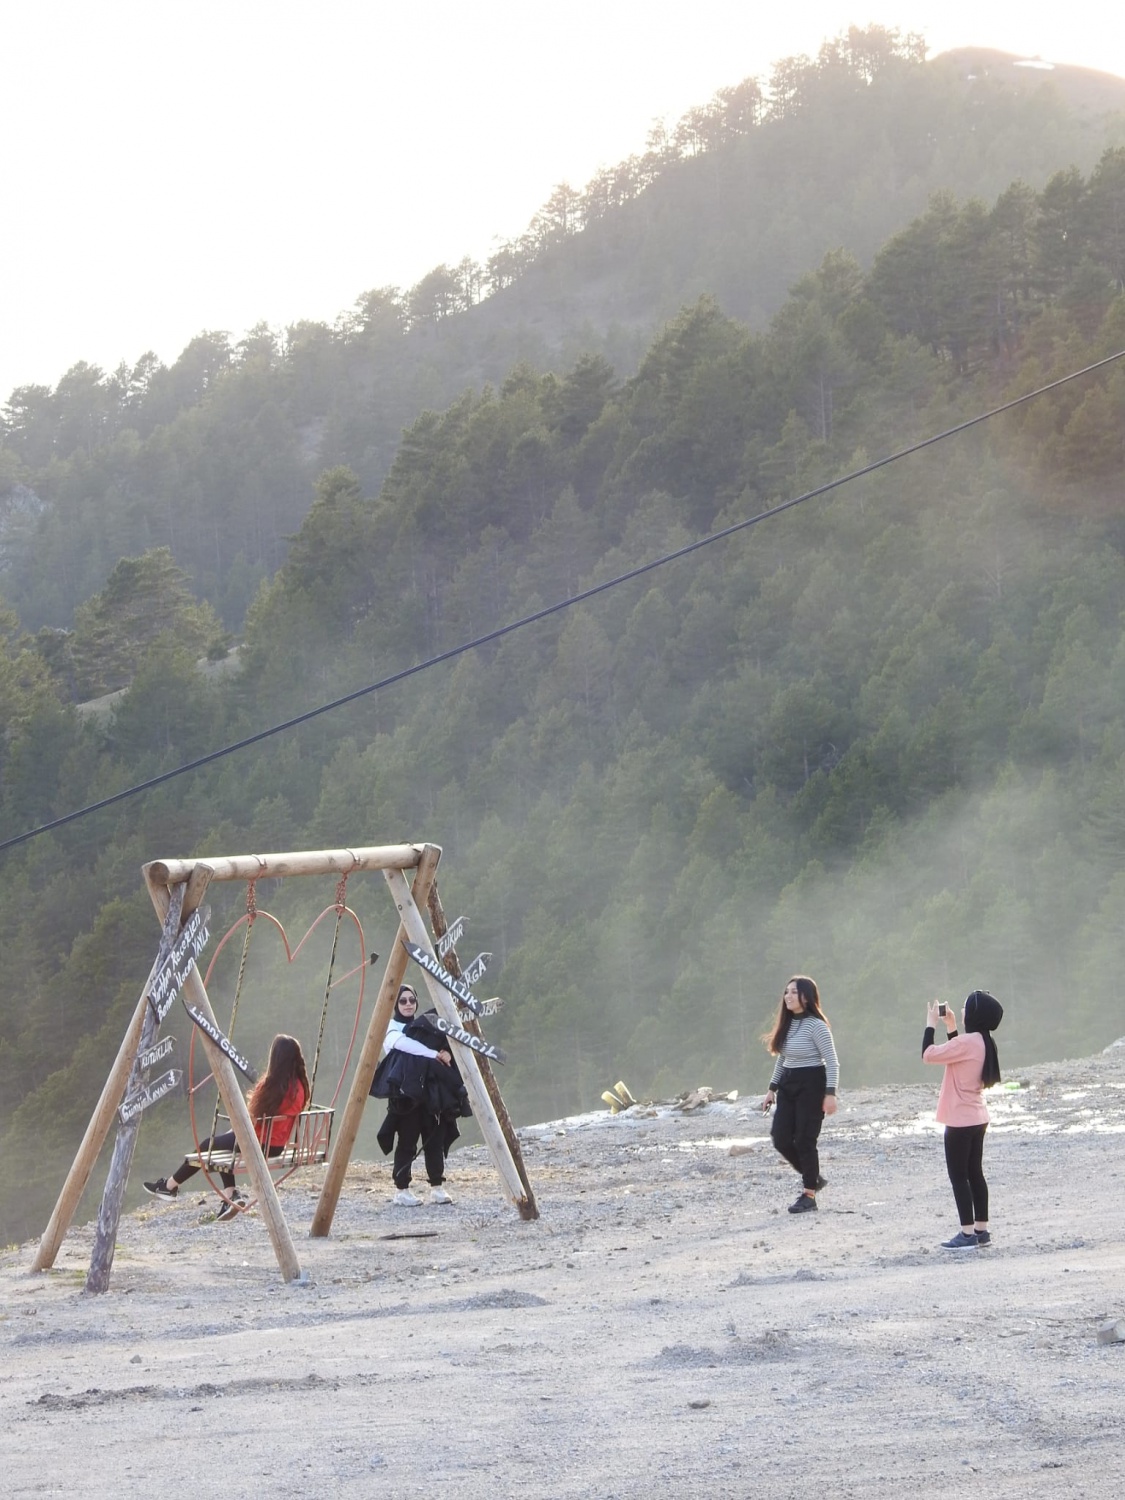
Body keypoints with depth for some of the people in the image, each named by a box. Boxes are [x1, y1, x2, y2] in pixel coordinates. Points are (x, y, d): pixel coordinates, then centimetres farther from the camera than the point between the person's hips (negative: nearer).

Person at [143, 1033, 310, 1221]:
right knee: (224, 1141, 25)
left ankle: (170, 1186, 27)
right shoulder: (300, 1085, -4)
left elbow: (255, 1117, -18)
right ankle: (231, 1195, 15)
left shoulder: (273, 1084, -25)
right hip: (279, 1145, 8)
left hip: (261, 1143, -7)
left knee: (208, 1146, 12)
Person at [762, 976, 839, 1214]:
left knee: (805, 1140, -6)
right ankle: (812, 1178, 23)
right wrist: (772, 1089, 15)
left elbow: (832, 1062, -14)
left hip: (811, 1084, -8)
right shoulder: (787, 1024, 10)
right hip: (788, 1085, 8)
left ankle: (809, 1196, 4)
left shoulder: (816, 1025, -13)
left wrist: (830, 1094, -21)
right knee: (780, 1138, 2)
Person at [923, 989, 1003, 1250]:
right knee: (974, 1173, 14)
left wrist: (931, 1024, -8)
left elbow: (929, 1054, -20)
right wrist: (951, 1028, 17)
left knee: (958, 1176, -3)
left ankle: (968, 1234, -3)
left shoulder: (967, 1042, -22)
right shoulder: (981, 1043, 7)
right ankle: (981, 1230, 17)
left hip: (960, 1121, -9)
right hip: (976, 1118, 9)